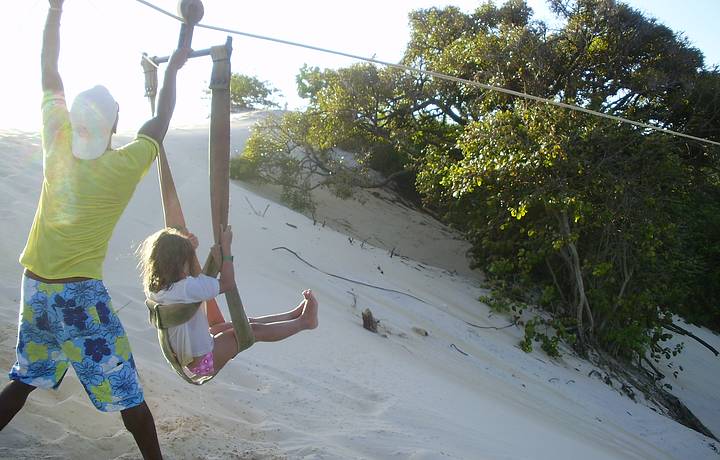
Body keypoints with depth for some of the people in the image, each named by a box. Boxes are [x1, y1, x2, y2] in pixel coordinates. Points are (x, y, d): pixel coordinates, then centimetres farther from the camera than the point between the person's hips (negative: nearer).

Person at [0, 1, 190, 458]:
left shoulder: (58, 144, -5)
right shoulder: (127, 165, -15)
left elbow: (51, 78, 5)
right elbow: (161, 120, 2)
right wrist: (172, 69, 14)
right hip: (78, 293, -5)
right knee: (125, 389, 4)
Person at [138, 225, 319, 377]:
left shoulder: (153, 288, -7)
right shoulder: (185, 288, -34)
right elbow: (228, 283, -23)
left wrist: (188, 248, 3)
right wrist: (226, 247, -15)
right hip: (203, 362, -9)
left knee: (248, 322, 16)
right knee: (255, 331, -1)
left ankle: (295, 314, 29)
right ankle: (304, 322, 16)